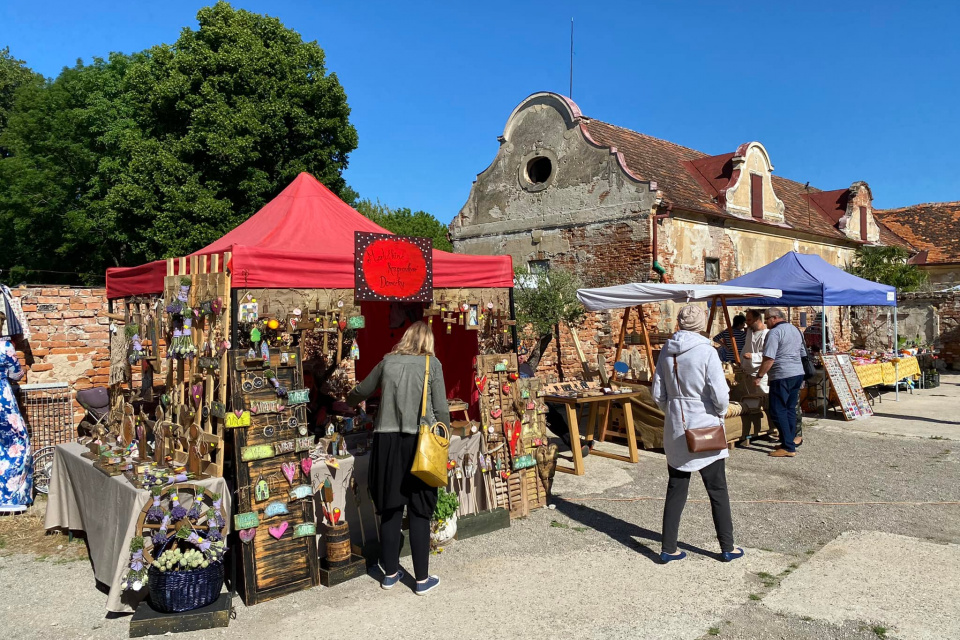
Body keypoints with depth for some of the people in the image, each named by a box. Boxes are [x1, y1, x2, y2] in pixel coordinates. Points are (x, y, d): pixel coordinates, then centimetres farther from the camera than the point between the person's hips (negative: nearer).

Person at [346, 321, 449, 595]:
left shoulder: (388, 361, 9)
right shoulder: (431, 363, 1)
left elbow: (361, 391, 24)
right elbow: (441, 410, -3)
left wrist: (349, 403, 45)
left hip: (387, 440, 3)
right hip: (420, 442, -3)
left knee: (390, 508, 12)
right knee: (419, 511, 5)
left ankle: (390, 572, 24)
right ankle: (422, 579, 12)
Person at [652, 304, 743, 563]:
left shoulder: (666, 351, 0)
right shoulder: (706, 351, -15)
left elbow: (658, 394, 4)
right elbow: (720, 396, -17)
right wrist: (720, 412, 3)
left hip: (675, 429, 4)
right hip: (705, 429, -4)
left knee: (676, 490, 12)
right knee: (718, 491, 11)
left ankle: (668, 548, 17)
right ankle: (727, 548, 21)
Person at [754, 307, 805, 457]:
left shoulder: (774, 332, -14)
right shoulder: (796, 330, 15)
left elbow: (769, 359, -19)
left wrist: (759, 376, -12)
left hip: (782, 376, -9)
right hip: (798, 373, 9)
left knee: (778, 411, -4)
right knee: (790, 408, 16)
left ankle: (788, 448, -5)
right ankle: (791, 439, 22)